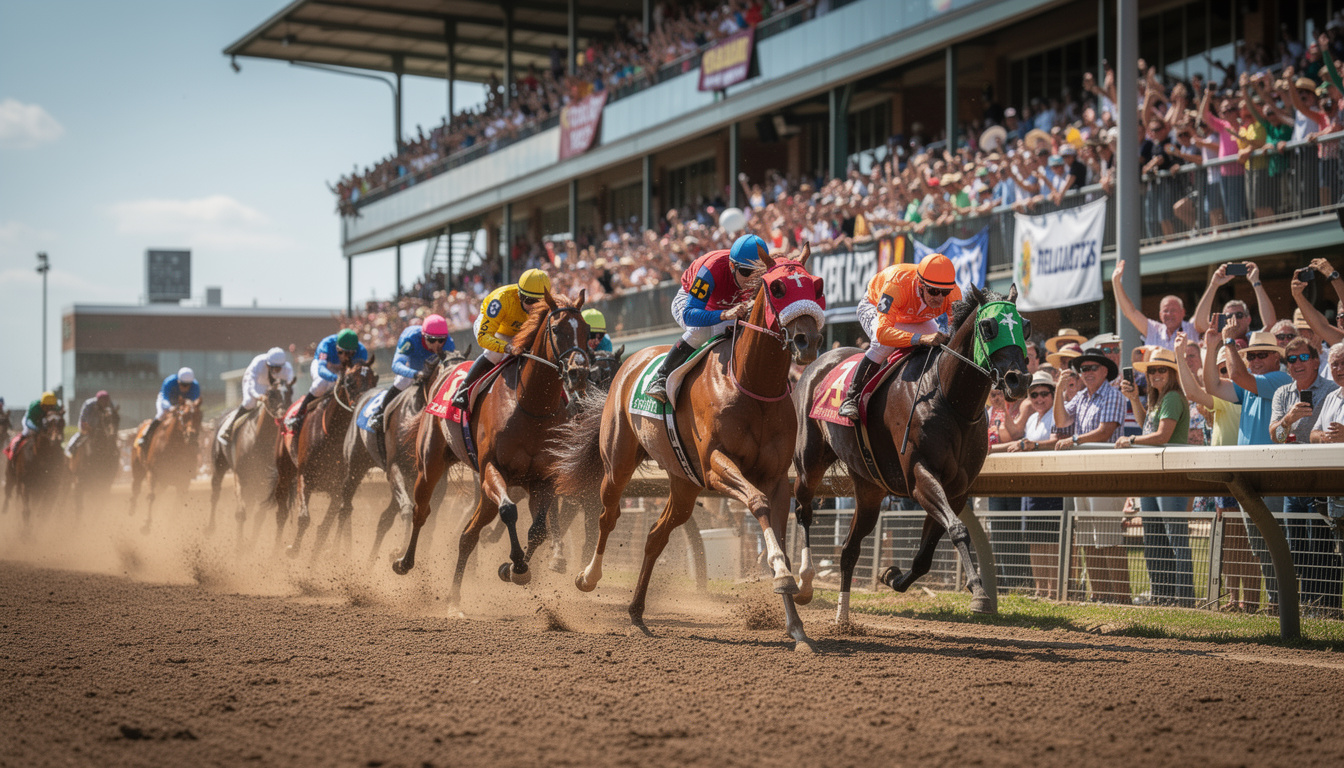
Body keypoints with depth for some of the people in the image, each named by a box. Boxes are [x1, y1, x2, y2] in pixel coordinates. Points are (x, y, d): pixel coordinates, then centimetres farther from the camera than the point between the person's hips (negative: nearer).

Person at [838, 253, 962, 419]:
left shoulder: (954, 294, -33)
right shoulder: (897, 284, -47)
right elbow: (883, 332, -54)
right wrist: (921, 338, -69)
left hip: (917, 319, 5)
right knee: (884, 343, -34)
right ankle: (851, 398, -24)